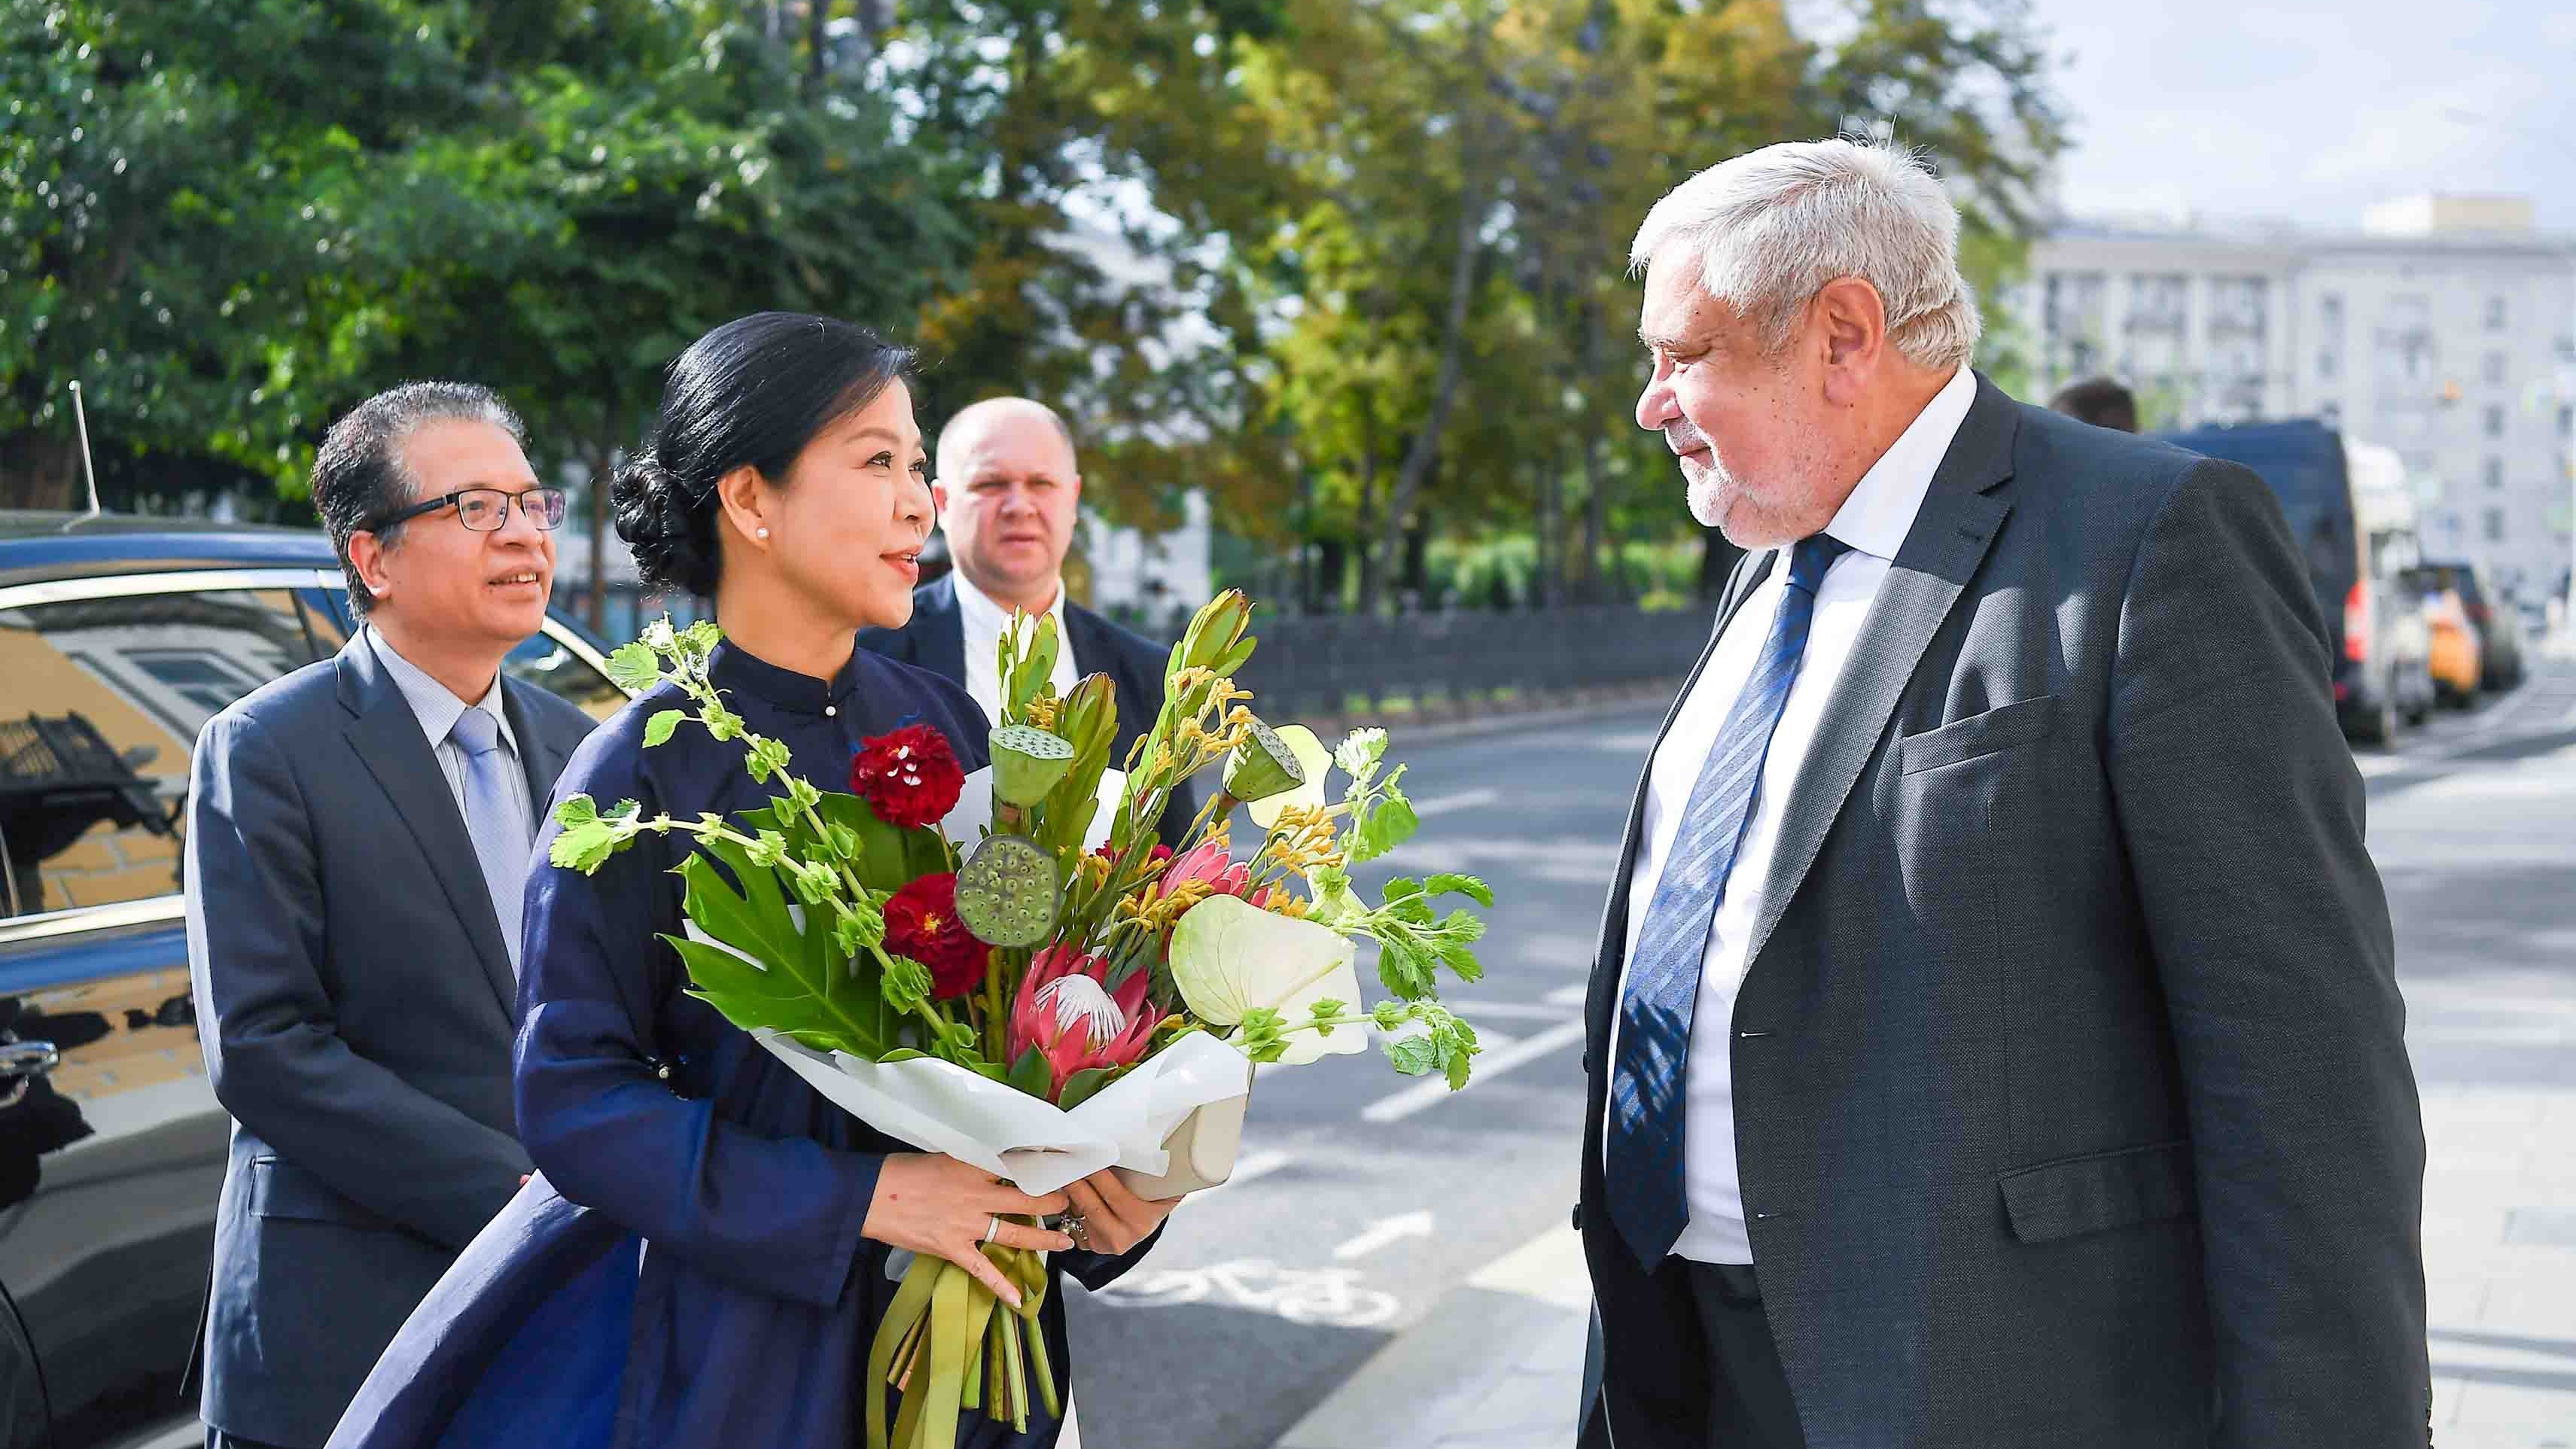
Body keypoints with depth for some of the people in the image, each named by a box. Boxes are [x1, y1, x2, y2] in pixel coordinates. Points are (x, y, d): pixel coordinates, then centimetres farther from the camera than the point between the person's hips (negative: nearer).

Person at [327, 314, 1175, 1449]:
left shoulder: (945, 726, 0)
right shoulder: (642, 771, -13)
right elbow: (574, 1103, -16)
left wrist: (1107, 1184, -13)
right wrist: (870, 1197, -22)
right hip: (742, 1343, -5)